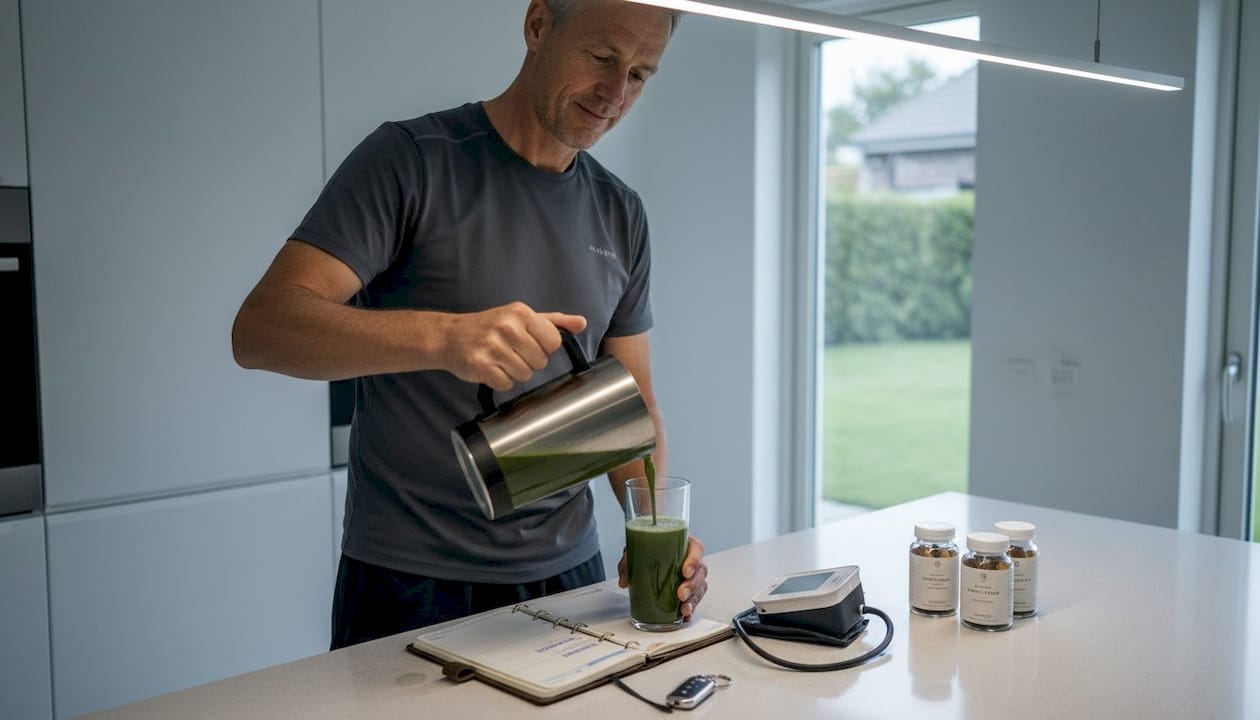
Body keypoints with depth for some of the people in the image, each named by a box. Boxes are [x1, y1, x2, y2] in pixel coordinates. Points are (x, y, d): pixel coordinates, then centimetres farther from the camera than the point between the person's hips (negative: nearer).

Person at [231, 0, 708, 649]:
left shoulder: (620, 215, 7)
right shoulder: (410, 159, -10)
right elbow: (260, 328, -20)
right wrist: (444, 336, -36)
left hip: (566, 572, 5)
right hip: (411, 582, -4)